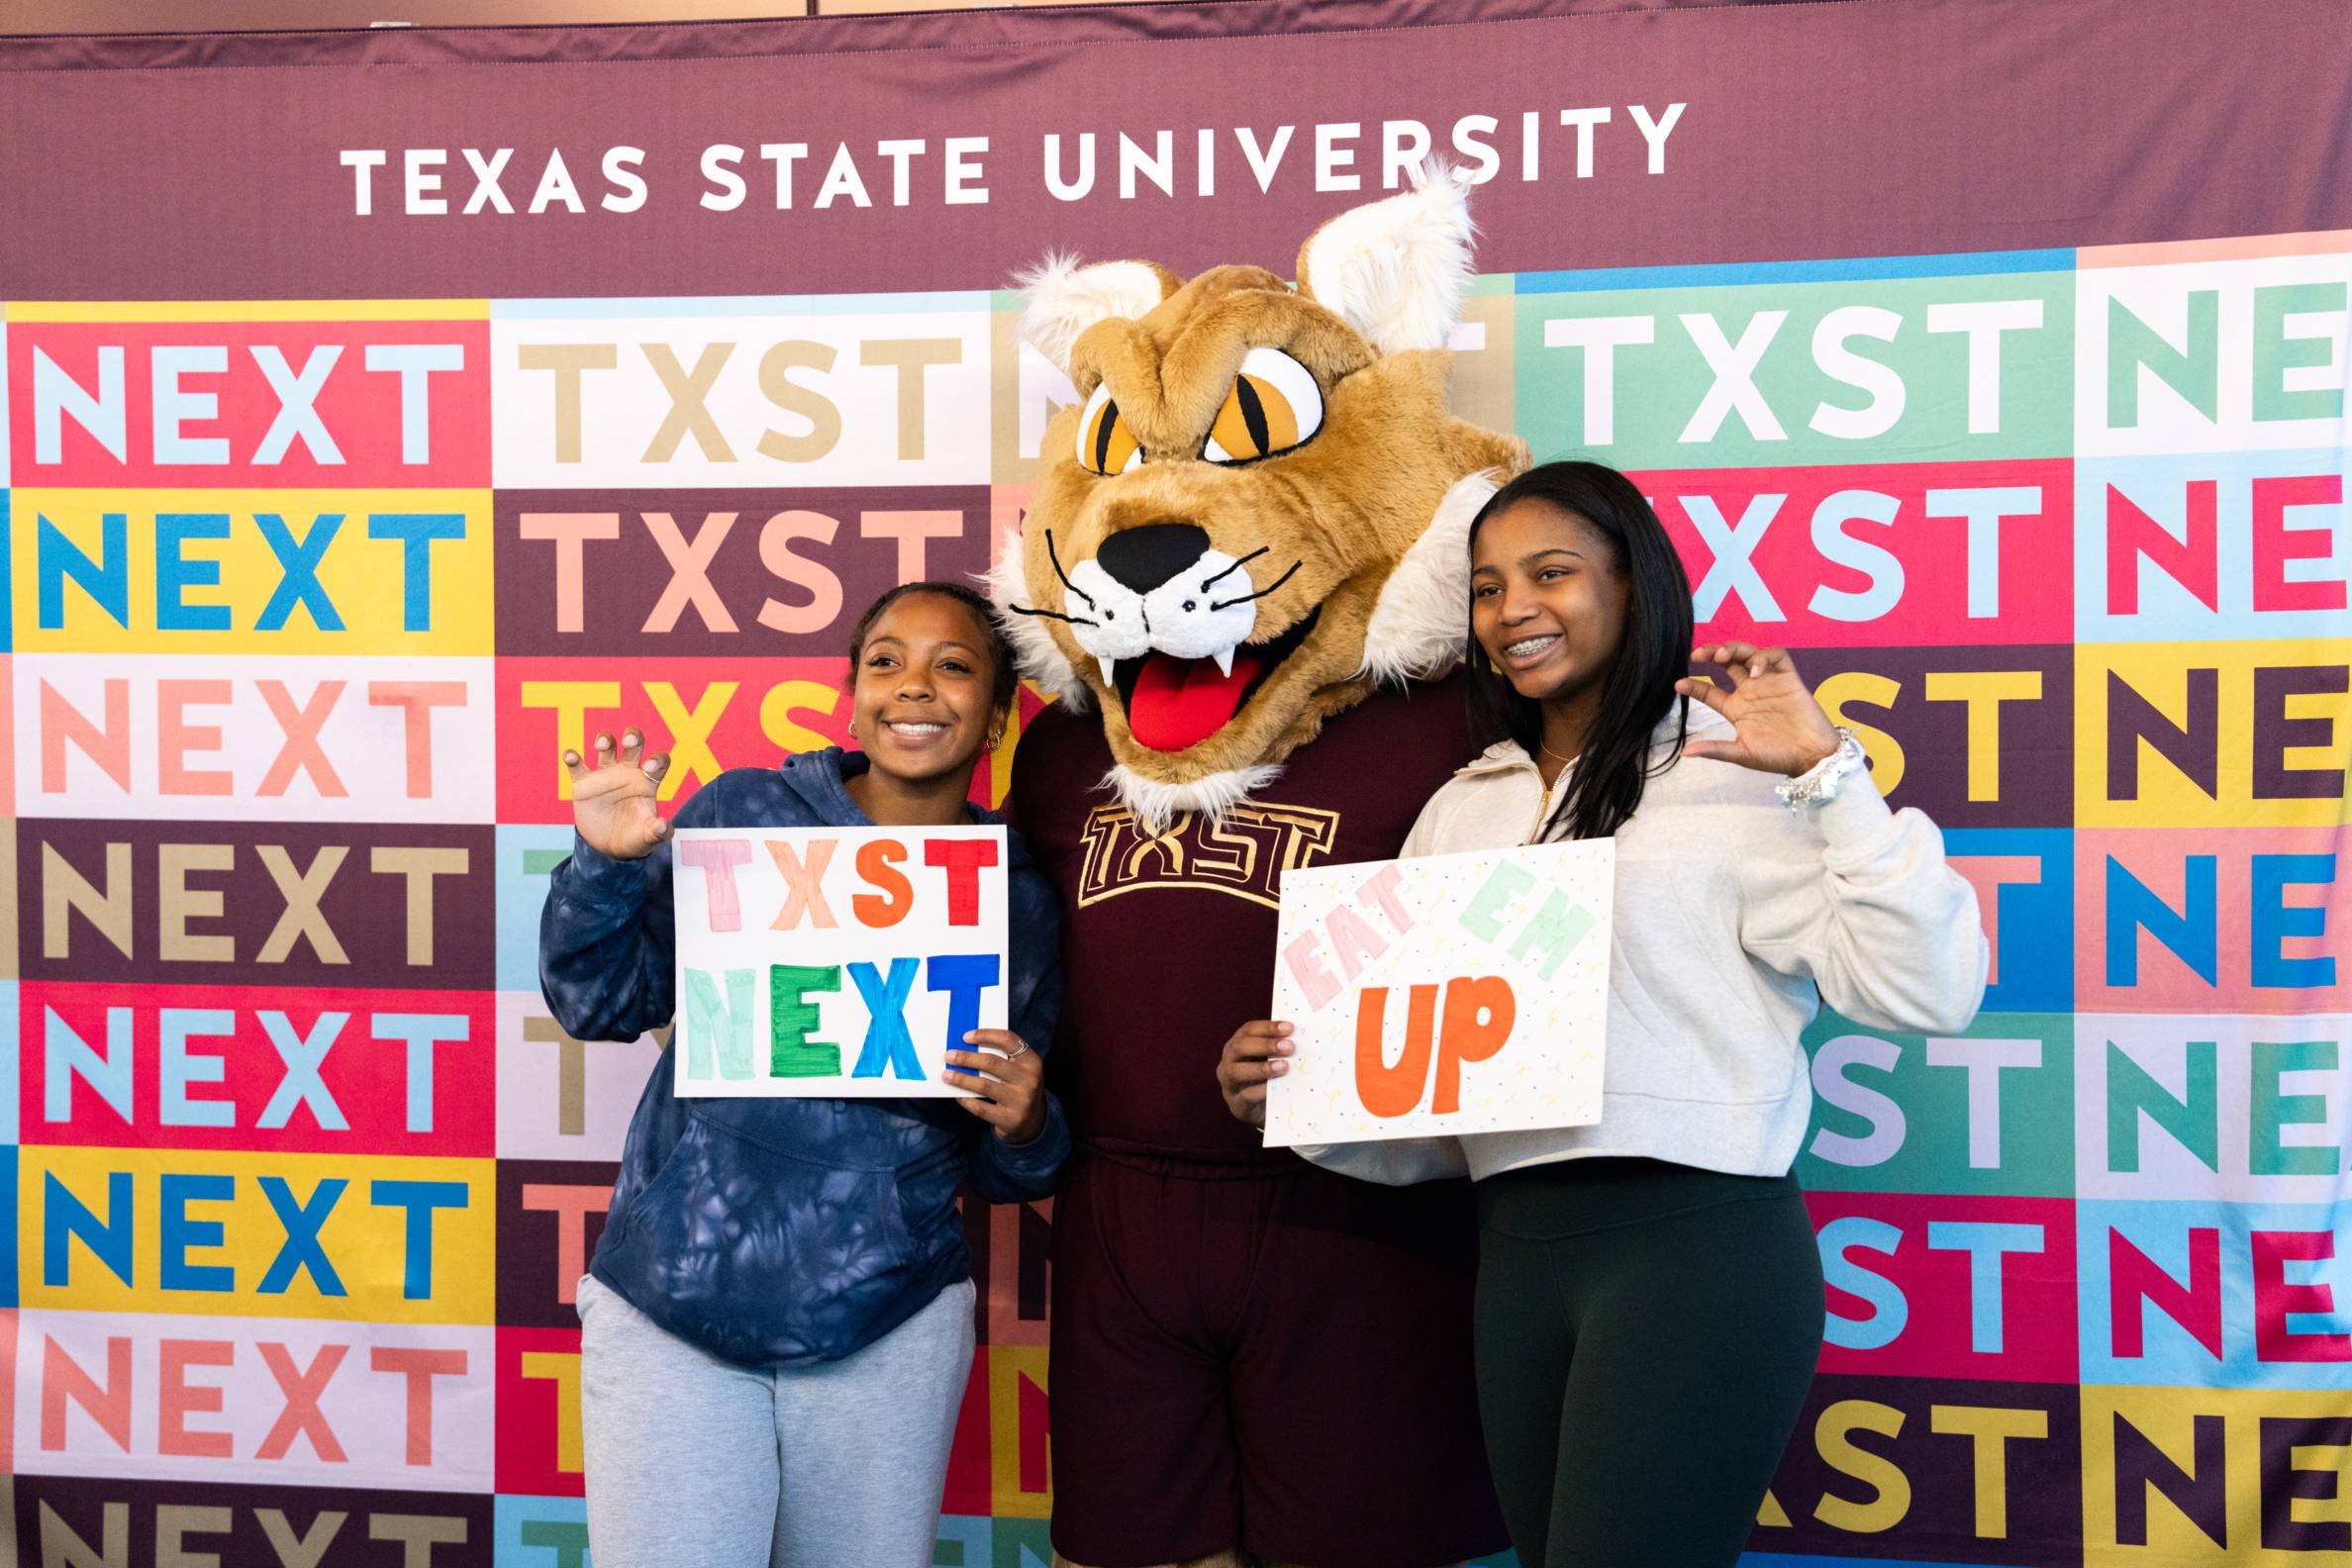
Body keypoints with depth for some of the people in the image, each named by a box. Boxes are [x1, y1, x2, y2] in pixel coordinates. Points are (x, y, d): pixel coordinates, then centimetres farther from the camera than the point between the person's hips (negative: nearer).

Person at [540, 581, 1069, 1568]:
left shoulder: (1021, 902, 4)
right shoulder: (742, 813, -1)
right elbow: (599, 1004, 2)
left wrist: (1023, 1124, -11)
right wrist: (607, 864, -14)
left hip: (889, 1328, 2)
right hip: (673, 1300, -1)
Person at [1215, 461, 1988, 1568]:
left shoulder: (1731, 773, -5)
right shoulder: (1461, 813, 14)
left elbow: (1927, 992, -12)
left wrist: (1828, 770, -16)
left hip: (1699, 1241, -6)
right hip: (1517, 1250, 6)